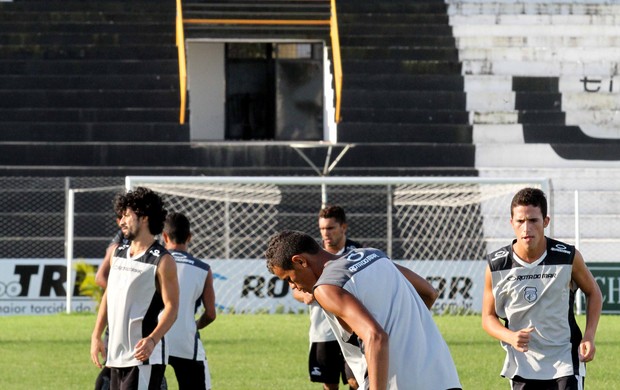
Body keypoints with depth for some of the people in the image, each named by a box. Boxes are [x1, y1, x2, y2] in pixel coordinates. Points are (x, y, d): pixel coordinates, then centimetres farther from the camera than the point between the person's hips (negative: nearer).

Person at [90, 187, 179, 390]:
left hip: (143, 354, -8)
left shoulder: (162, 261, -9)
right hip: (117, 355, 8)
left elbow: (171, 308, -13)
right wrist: (96, 335, 12)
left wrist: (152, 340, -27)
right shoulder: (118, 253, 13)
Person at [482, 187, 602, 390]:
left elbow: (593, 292, 9)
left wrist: (589, 336, -5)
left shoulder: (568, 257, -9)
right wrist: (510, 337, -19)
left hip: (565, 362, -2)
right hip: (522, 364, 2)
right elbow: (488, 317, 2)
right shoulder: (496, 265, -7)